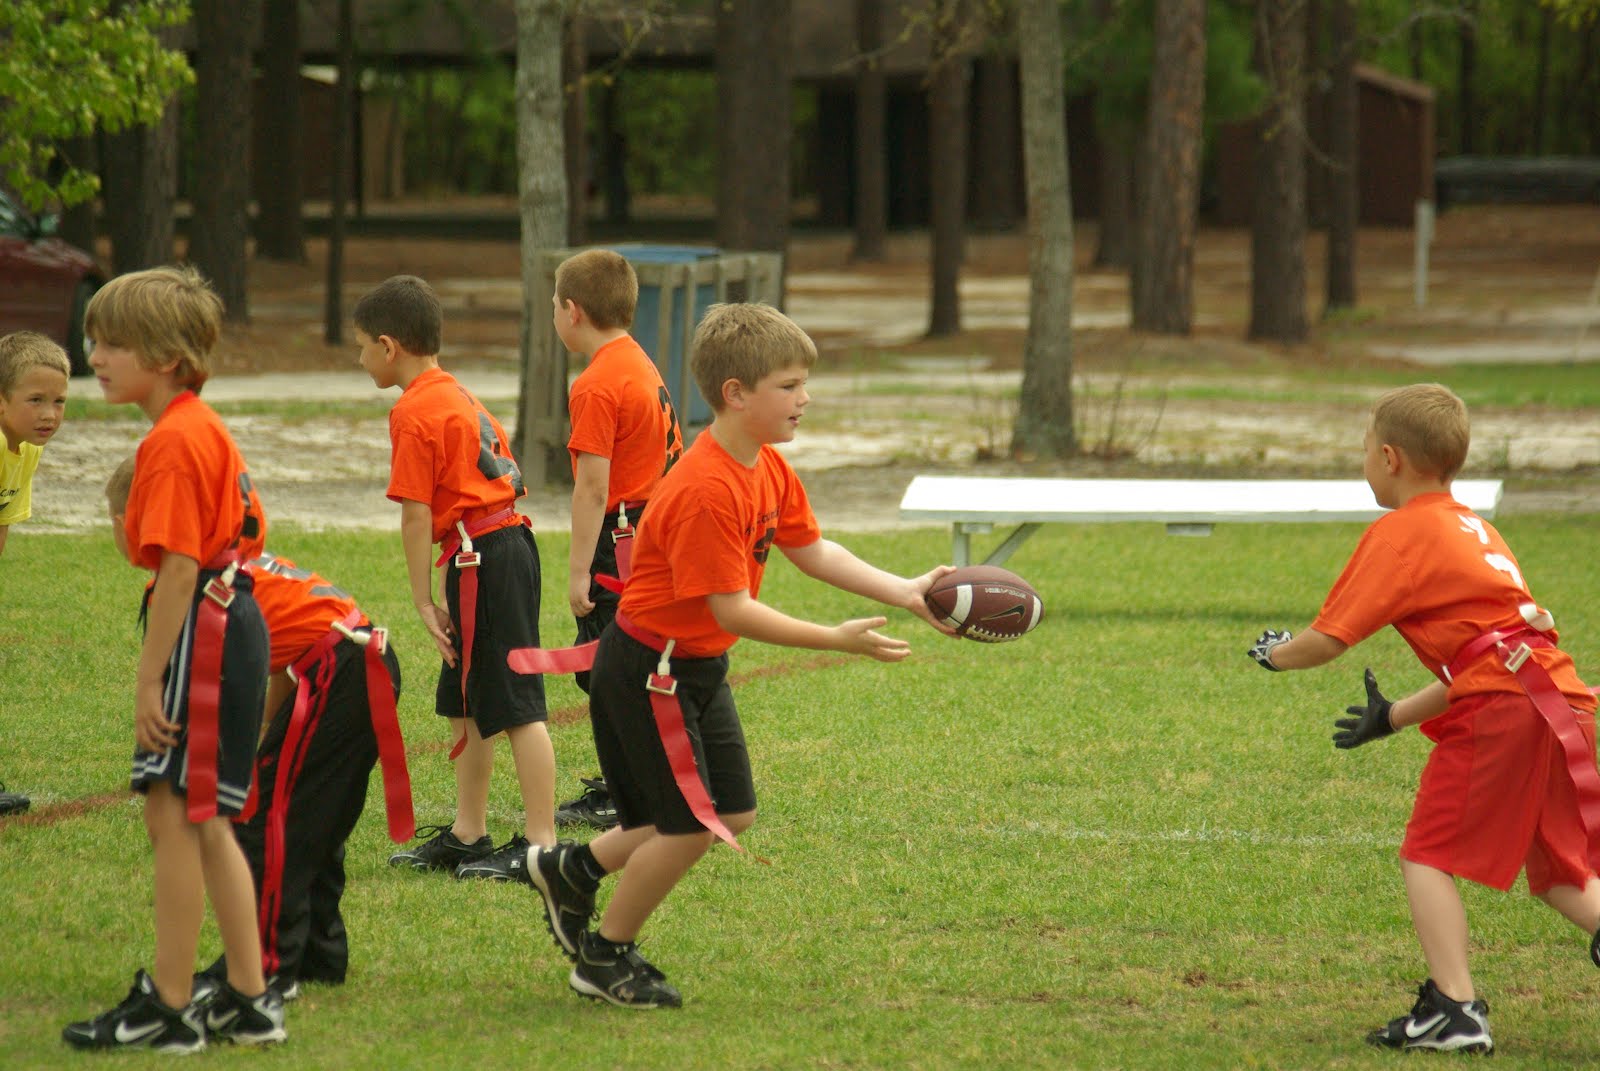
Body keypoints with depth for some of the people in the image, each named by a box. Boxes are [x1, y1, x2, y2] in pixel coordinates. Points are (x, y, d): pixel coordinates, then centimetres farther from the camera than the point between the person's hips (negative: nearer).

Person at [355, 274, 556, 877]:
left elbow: (416, 515, -13)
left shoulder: (414, 413, -10)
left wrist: (424, 601, -10)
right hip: (509, 540, 10)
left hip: (481, 556, -10)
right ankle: (468, 836, 23)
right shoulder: (458, 397, 18)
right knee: (464, 706, 17)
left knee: (515, 705, -8)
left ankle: (541, 843, -7)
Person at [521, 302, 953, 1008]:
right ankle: (605, 959, 15)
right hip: (648, 669, -10)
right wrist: (837, 641, -29)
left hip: (699, 668, 10)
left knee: (733, 812, 14)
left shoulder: (769, 470, 1)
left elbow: (812, 551, 11)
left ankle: (573, 868, 27)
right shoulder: (705, 491, -29)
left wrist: (904, 593, 0)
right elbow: (733, 611, -29)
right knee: (690, 824, -4)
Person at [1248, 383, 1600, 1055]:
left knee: (1428, 855, 1)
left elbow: (1328, 640, -1)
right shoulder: (1474, 529, 26)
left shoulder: (1401, 533, 0)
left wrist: (1274, 653, 20)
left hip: (1501, 710, -8)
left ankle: (1455, 1009, -8)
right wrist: (1396, 717, 33)